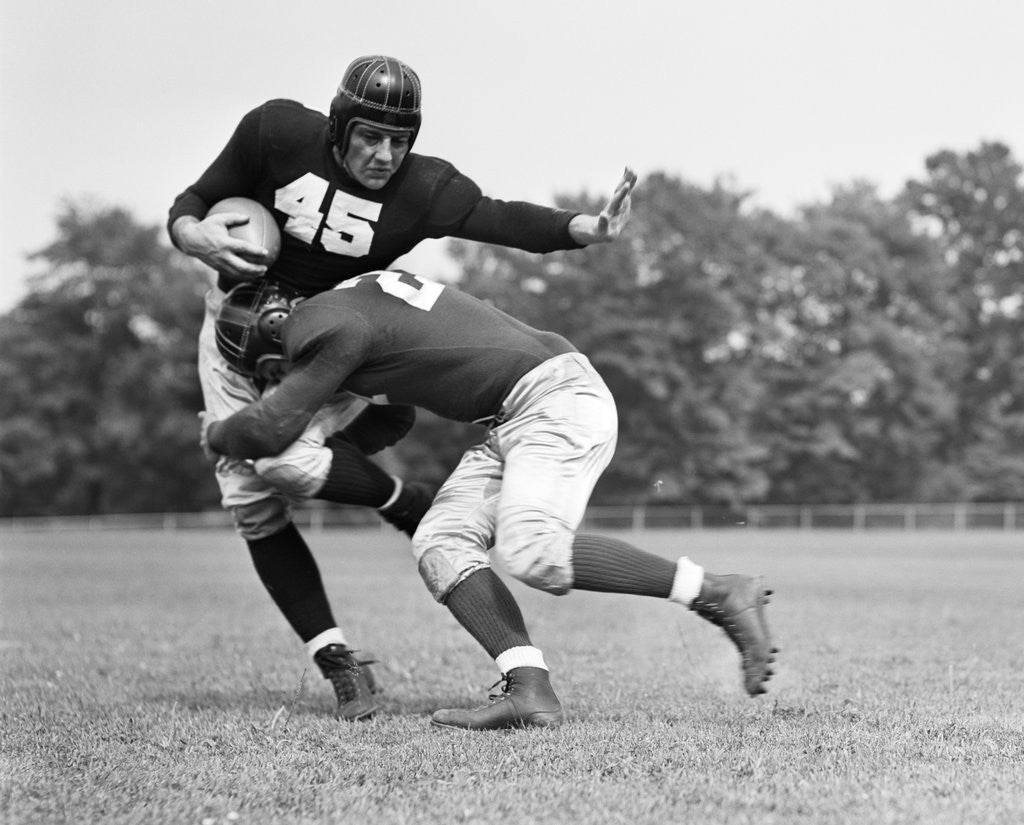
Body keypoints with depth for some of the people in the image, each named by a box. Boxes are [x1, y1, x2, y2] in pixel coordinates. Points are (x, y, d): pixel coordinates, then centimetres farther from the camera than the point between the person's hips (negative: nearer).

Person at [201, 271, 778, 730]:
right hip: (519, 419, 10)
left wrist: (217, 435, 7)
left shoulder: (330, 328, -14)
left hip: (558, 398, -10)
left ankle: (717, 594, -15)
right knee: (442, 541, -2)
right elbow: (393, 415, 31)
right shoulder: (353, 301, 17)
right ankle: (531, 692, -14)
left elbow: (272, 430, -14)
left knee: (533, 551, -26)